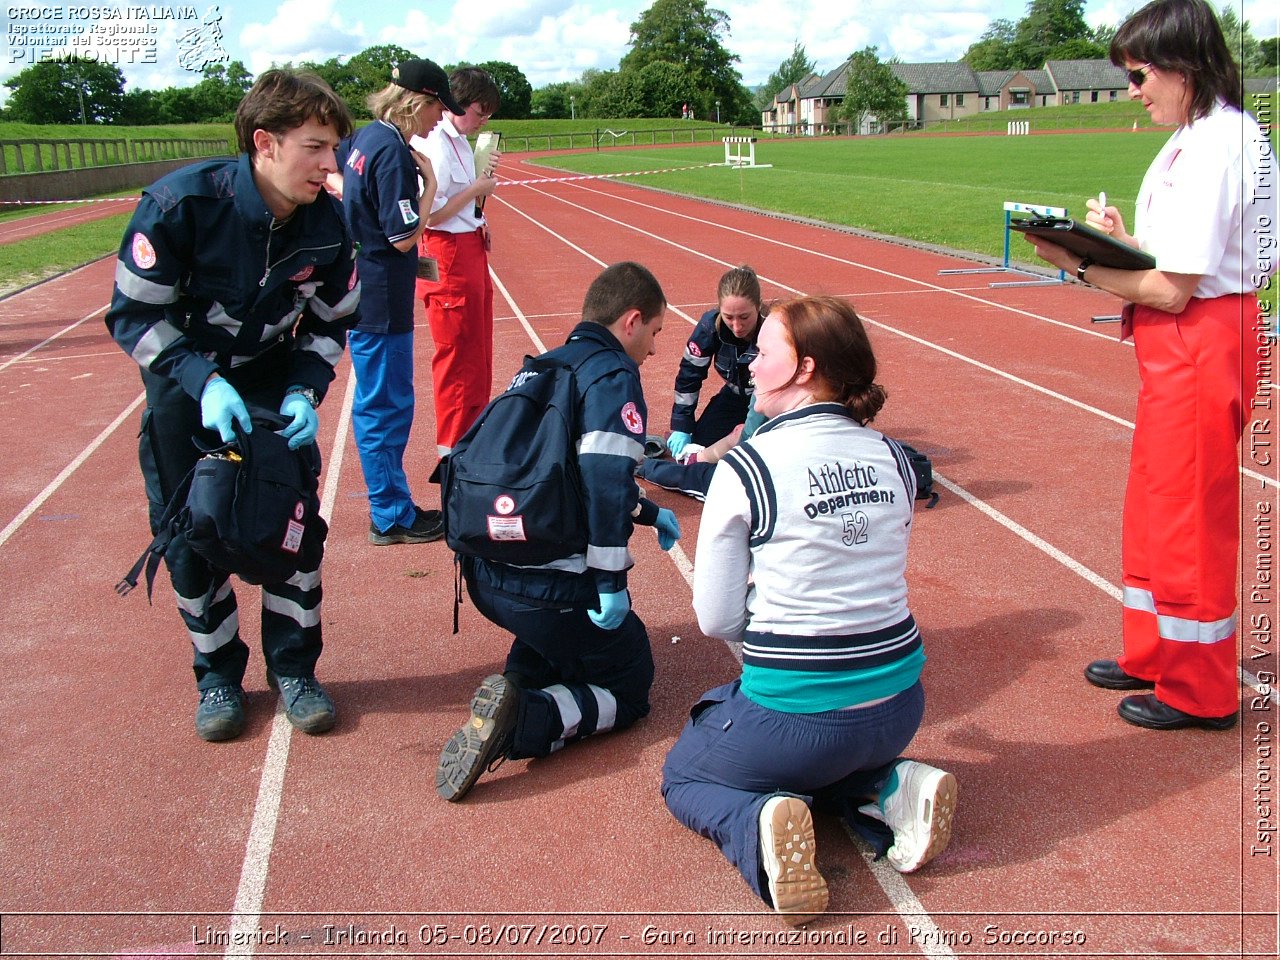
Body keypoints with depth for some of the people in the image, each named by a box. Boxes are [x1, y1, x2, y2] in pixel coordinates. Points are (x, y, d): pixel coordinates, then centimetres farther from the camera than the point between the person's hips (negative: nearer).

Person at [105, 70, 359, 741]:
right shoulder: (179, 203, -28)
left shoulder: (328, 224, -17)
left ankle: (293, 669, 15)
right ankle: (217, 675, 20)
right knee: (189, 535, 1)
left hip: (273, 381, 2)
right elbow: (134, 315, -20)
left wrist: (304, 392, -19)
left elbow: (330, 323, -2)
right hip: (185, 384, -2)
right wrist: (203, 382, -32)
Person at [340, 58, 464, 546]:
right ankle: (392, 517, 9)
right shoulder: (393, 151, -18)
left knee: (379, 404, 16)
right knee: (385, 406, -1)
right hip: (381, 300, -10)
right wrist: (430, 182, -10)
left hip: (363, 292, 10)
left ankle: (391, 506, 26)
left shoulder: (366, 138, 9)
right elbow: (404, 235, -20)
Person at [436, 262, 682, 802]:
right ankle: (523, 721, -13)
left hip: (485, 573, 8)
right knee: (629, 687, 12)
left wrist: (647, 512, 34)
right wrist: (611, 583, -19)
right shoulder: (614, 376, -9)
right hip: (549, 588, -8)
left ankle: (521, 682, 8)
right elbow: (604, 480, -23)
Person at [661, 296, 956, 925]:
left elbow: (716, 619, -8)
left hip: (795, 717, -5)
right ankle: (887, 791, 8)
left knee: (683, 774, 23)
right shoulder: (893, 458, 2)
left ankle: (757, 825, -8)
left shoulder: (746, 467, -14)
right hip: (899, 708, 6)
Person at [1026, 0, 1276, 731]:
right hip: (1180, 348, 10)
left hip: (1198, 347, -10)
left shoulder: (1212, 148, -19)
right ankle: (1155, 655, 36)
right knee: (1154, 508, 19)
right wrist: (1126, 238, 4)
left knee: (1188, 519, 1)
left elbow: (1172, 288, -21)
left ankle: (1200, 692, 17)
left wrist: (1081, 265, -13)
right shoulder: (1212, 136, 12)